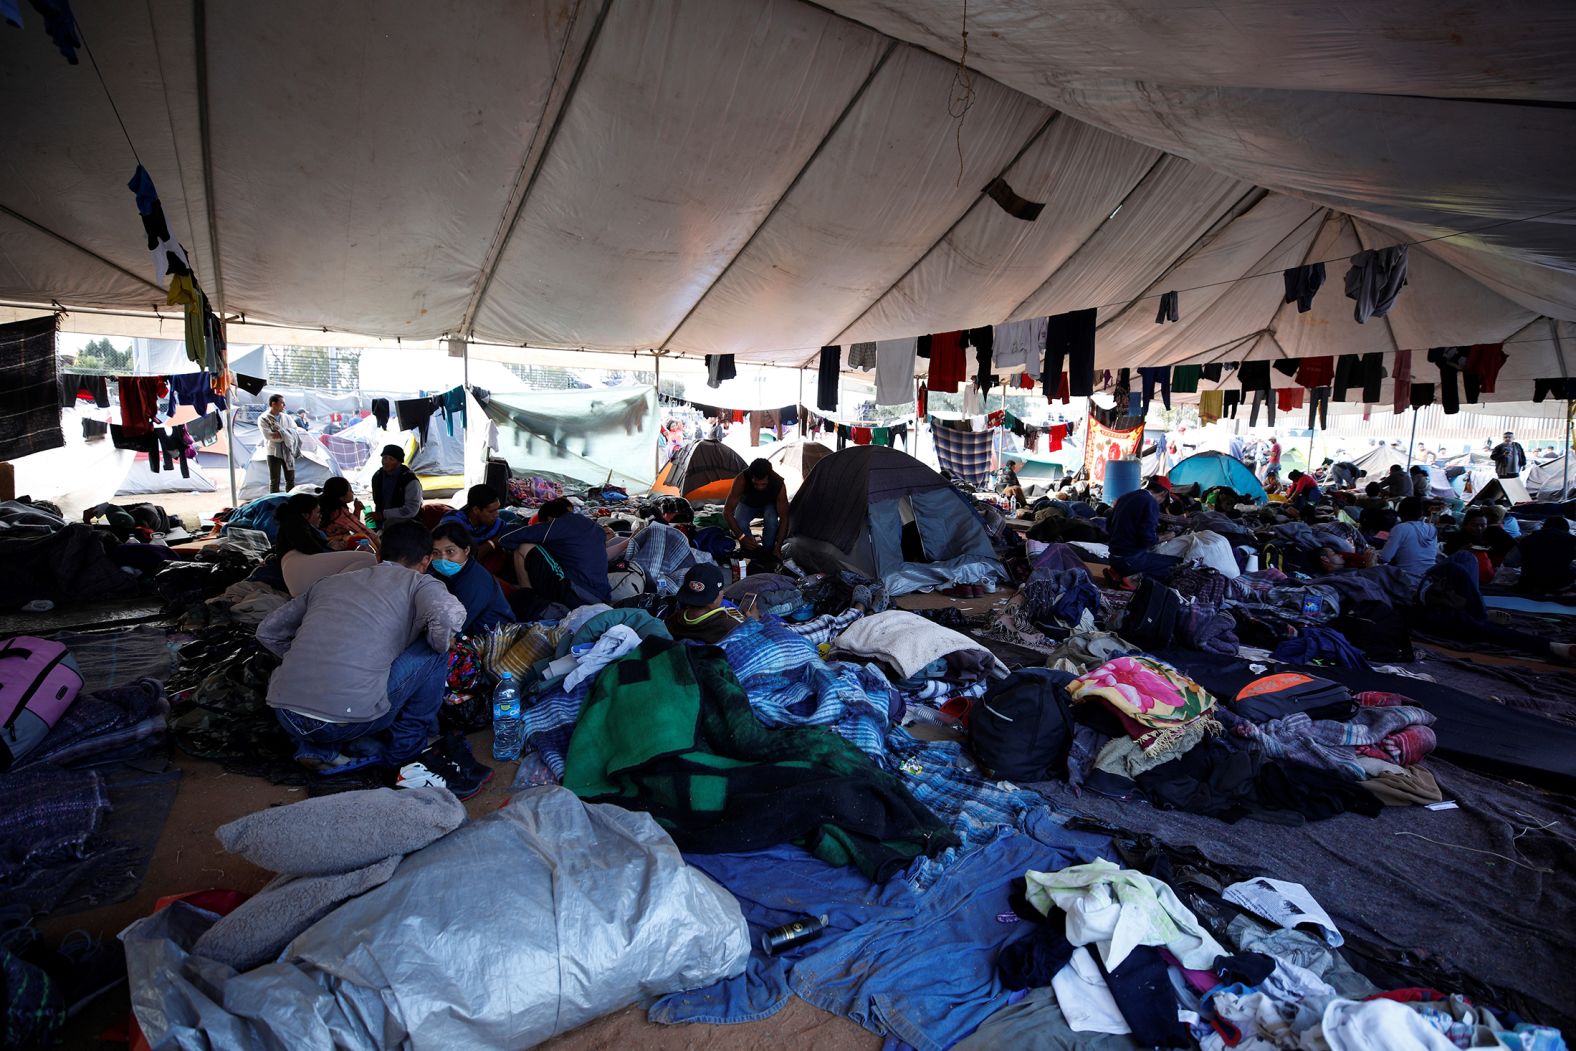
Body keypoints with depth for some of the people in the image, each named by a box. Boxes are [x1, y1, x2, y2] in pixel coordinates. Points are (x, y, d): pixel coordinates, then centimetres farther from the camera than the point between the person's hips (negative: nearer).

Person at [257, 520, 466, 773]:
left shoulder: (332, 581, 21)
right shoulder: (418, 583, 5)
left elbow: (267, 631, 24)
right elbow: (449, 616, -17)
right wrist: (440, 645, 4)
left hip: (284, 716, 6)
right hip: (348, 720, -6)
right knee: (434, 650, 10)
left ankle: (319, 748, 16)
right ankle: (407, 746, 17)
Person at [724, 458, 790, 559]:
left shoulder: (778, 484, -36)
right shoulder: (742, 479, -39)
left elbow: (784, 518, -28)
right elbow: (727, 511, -35)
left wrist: (778, 546, -34)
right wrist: (741, 537, -43)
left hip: (768, 505, 0)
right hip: (747, 504, 0)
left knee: (772, 520, -35)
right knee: (740, 524, -32)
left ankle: (768, 552, -12)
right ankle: (750, 554, -6)